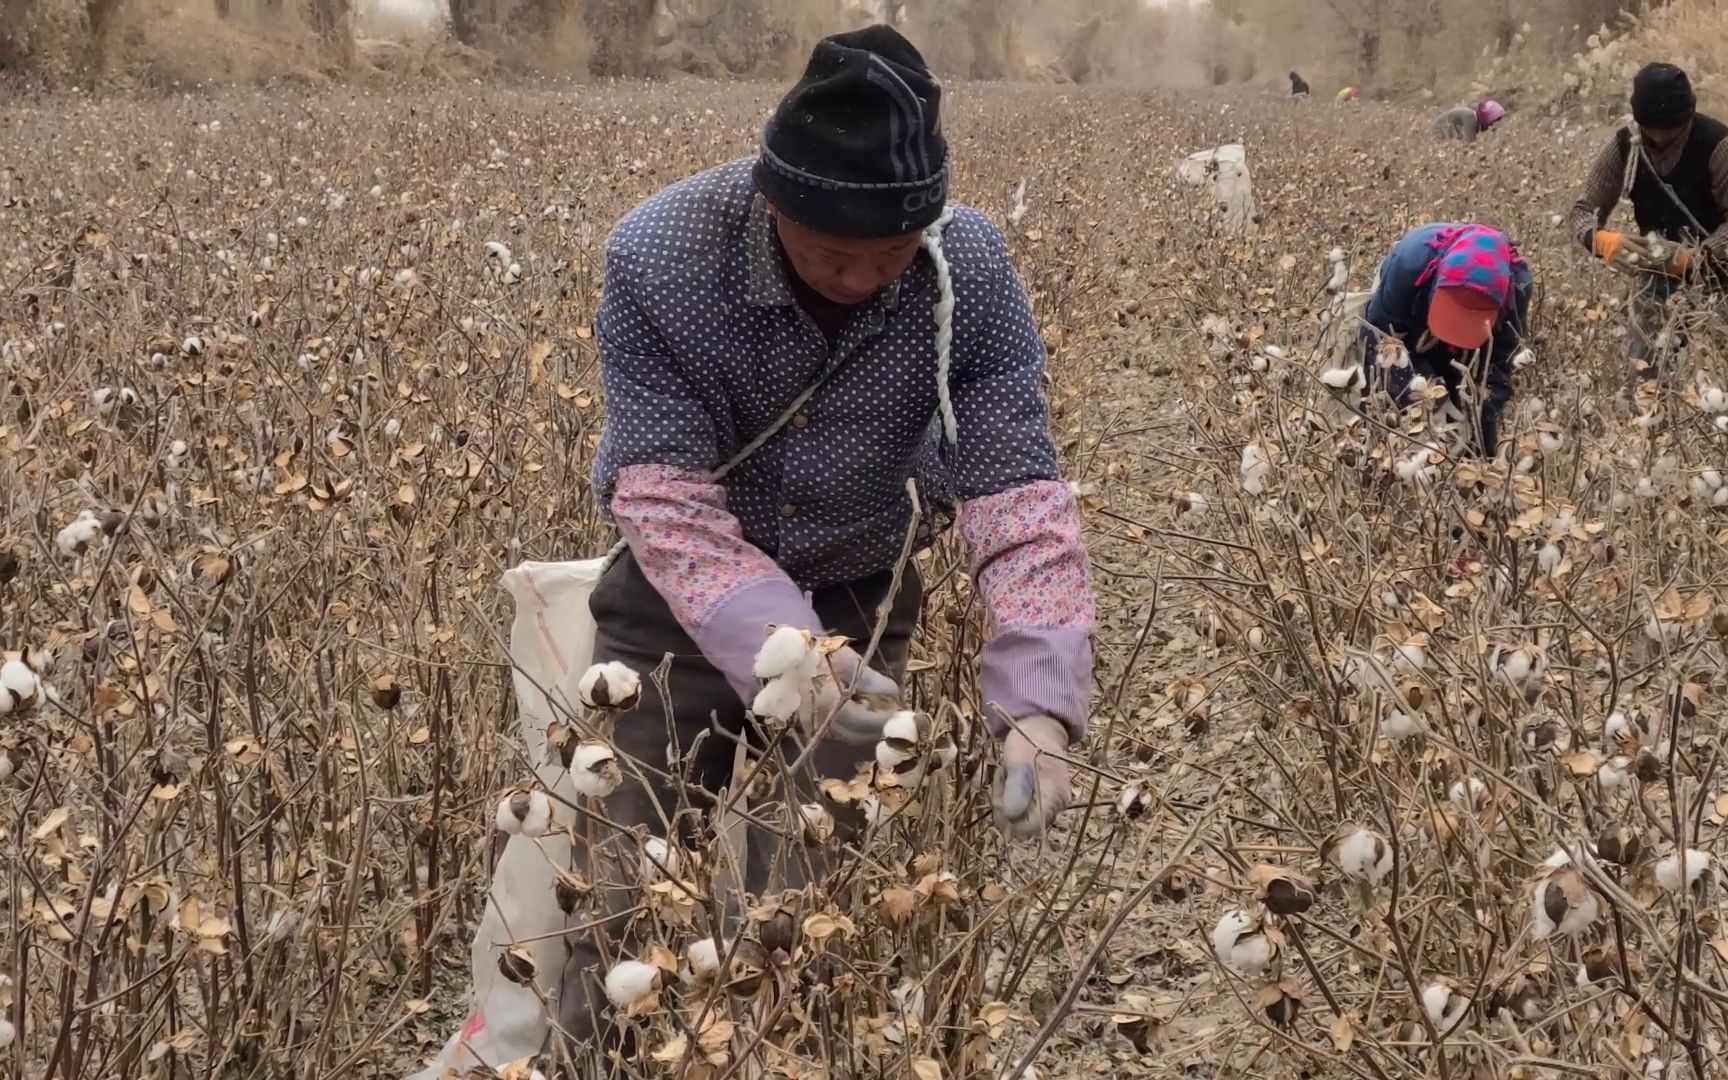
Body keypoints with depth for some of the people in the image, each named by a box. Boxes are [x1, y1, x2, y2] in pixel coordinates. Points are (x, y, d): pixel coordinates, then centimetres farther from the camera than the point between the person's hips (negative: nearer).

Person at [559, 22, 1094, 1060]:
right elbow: (666, 499, -28)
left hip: (858, 600, 1)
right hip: (681, 604, -1)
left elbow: (1019, 494, -21)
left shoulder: (972, 269, -21)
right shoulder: (659, 254, -26)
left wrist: (1039, 703, -35)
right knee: (625, 900, 1)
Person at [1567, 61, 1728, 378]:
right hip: (1657, 273, 4)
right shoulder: (1624, 146, -7)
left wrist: (1697, 256, -37)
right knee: (1642, 367, 5)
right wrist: (1603, 241, -29)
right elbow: (1582, 211, -6)